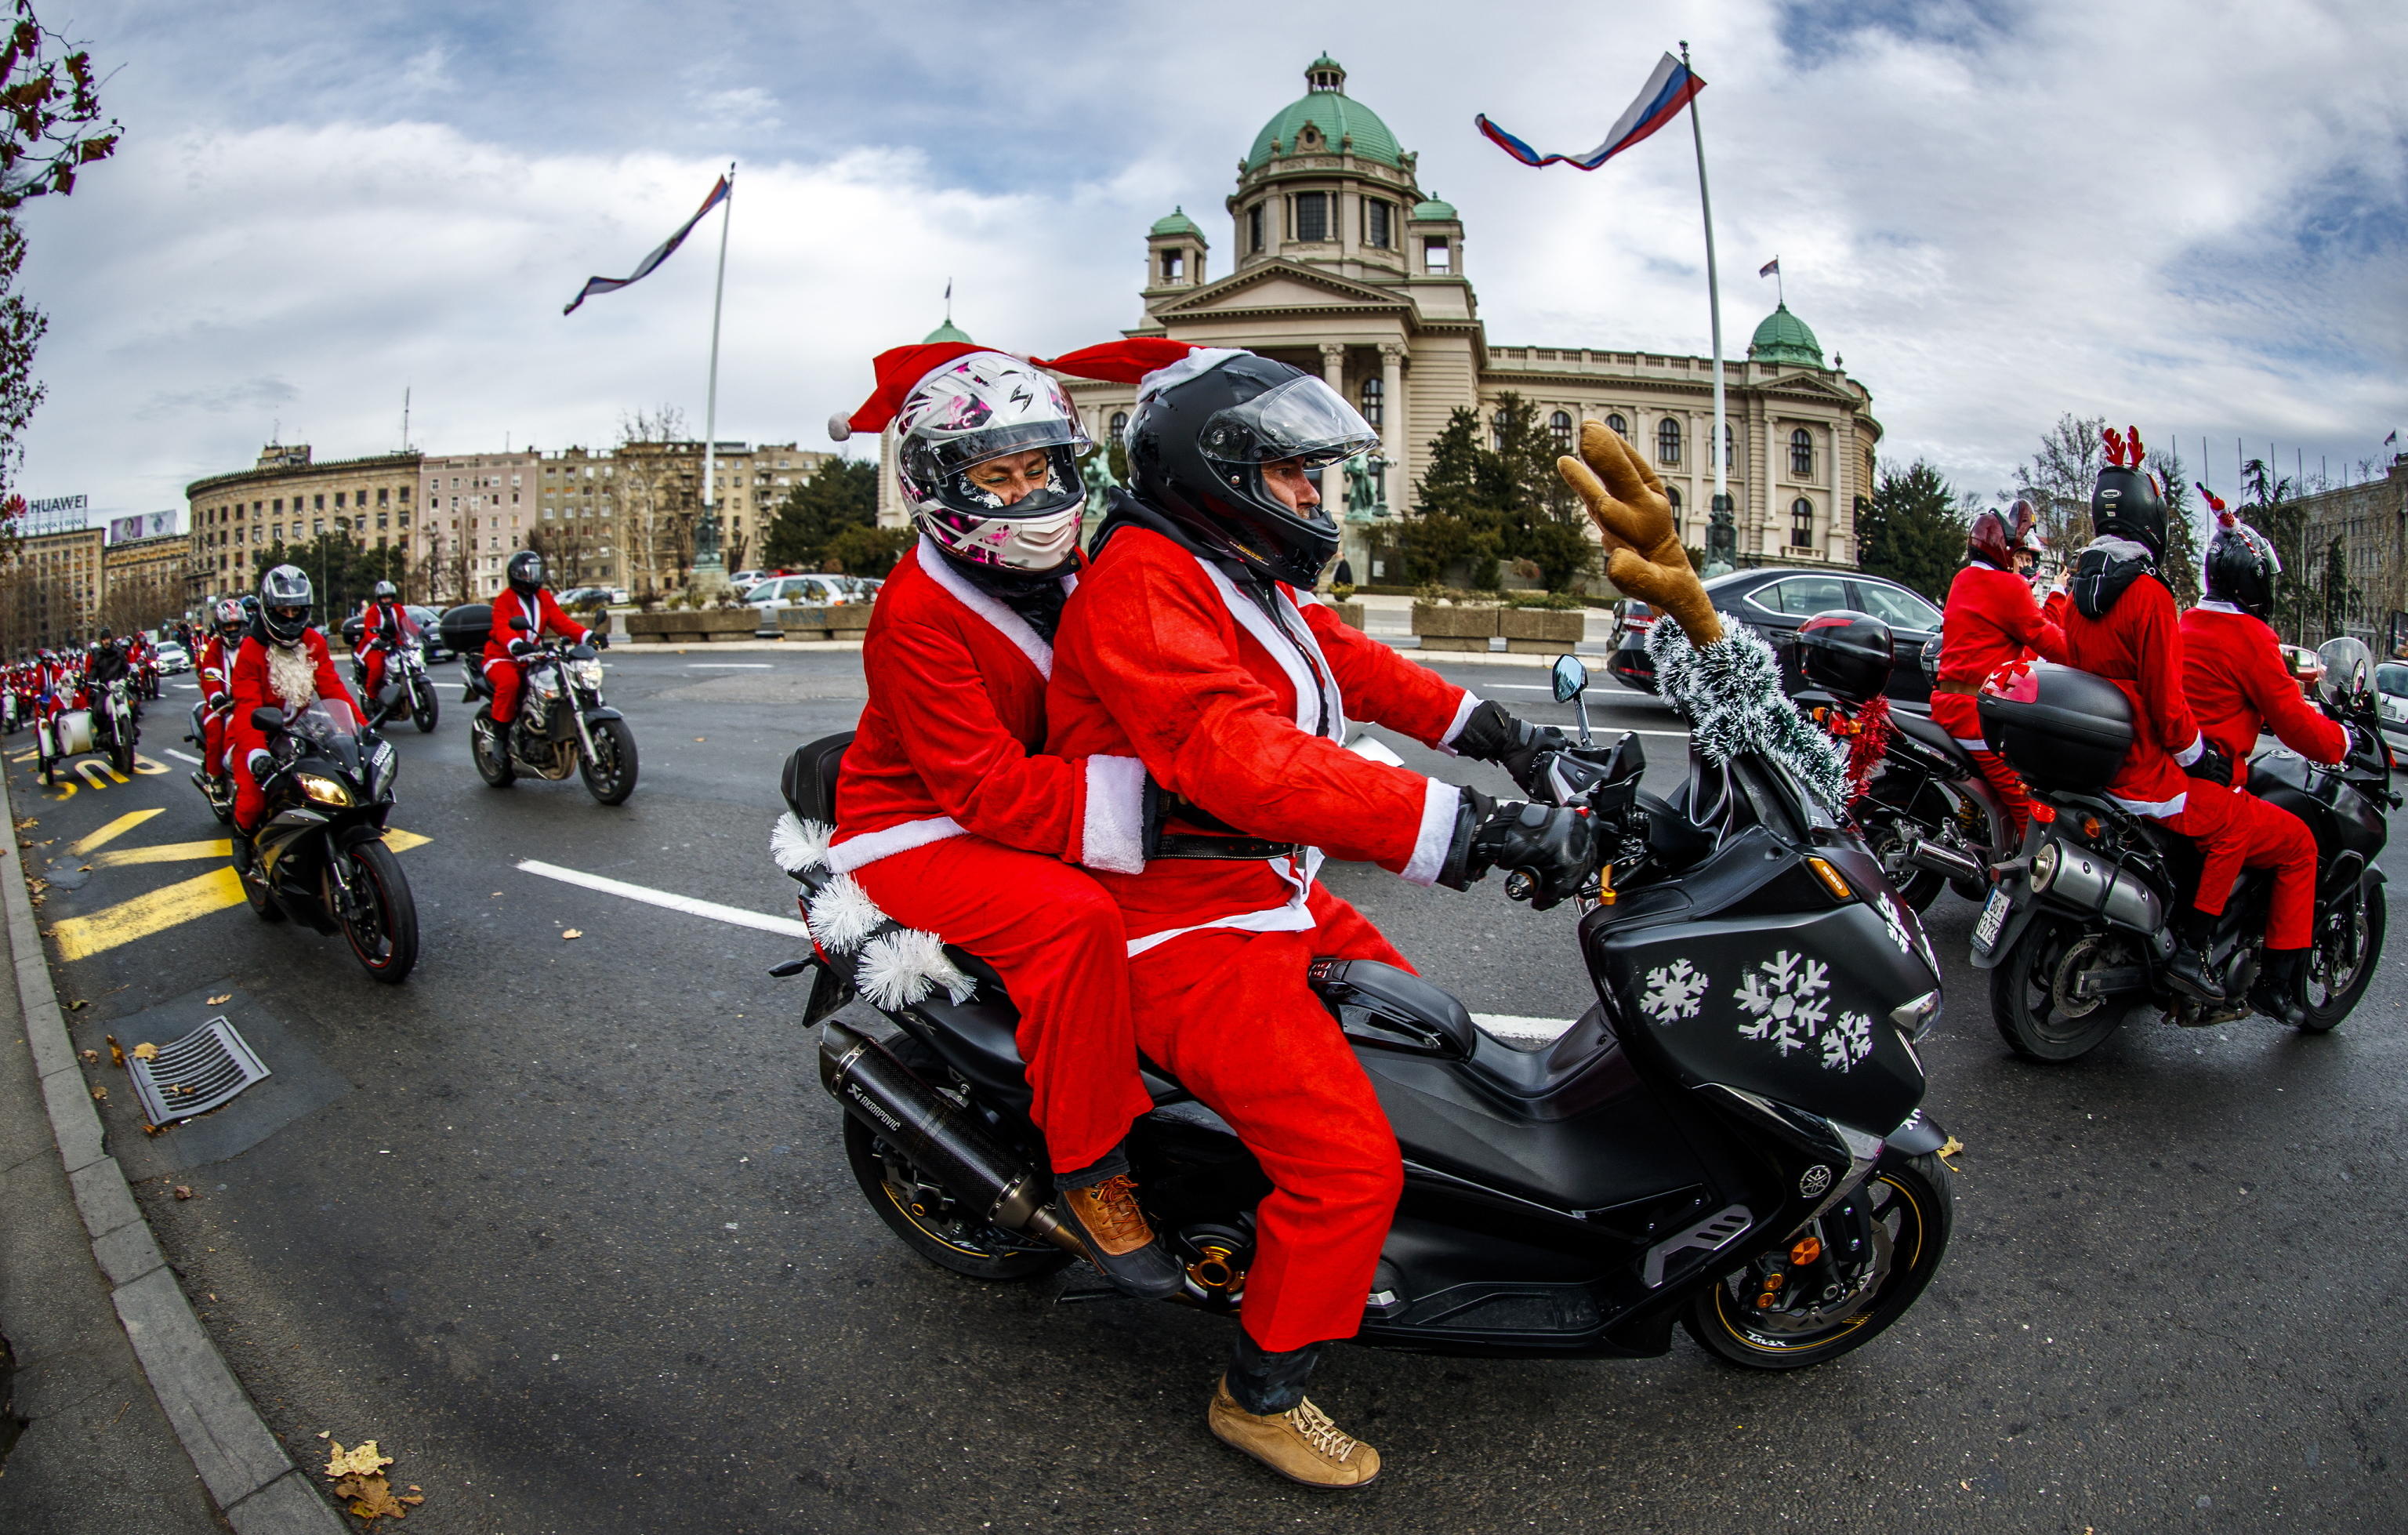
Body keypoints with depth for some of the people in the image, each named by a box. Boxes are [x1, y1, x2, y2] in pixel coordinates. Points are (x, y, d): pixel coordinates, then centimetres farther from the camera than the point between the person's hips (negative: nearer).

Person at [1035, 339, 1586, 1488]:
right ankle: (1260, 1395, 9)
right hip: (1185, 934, -11)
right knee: (1349, 1159, -14)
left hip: (1271, 894, 11)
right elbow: (1244, 759, -37)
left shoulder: (1235, 574, 11)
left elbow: (1349, 664, 19)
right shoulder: (1143, 586, -23)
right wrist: (1479, 832, -41)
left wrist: (1497, 733, 12)